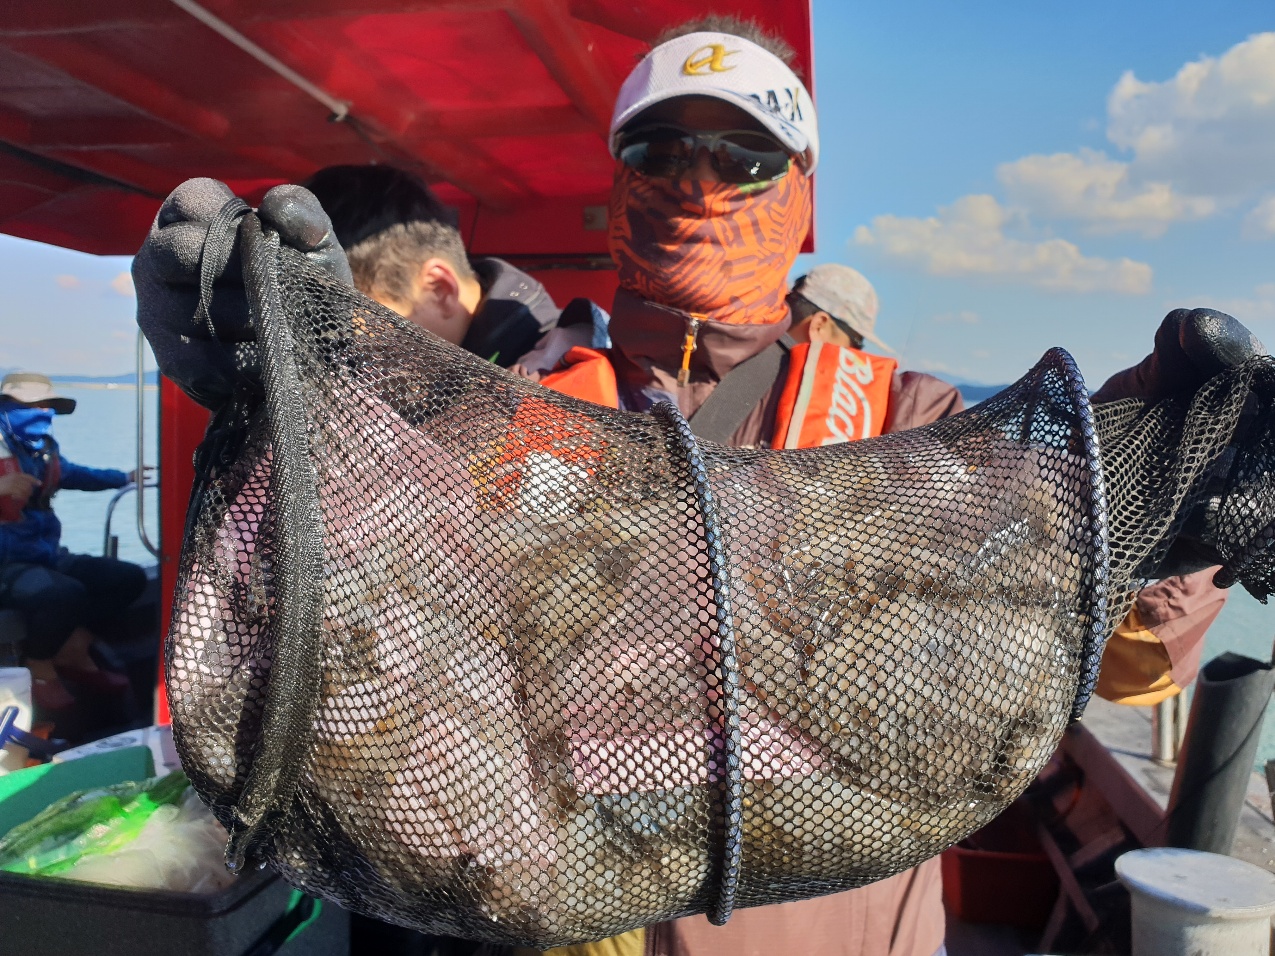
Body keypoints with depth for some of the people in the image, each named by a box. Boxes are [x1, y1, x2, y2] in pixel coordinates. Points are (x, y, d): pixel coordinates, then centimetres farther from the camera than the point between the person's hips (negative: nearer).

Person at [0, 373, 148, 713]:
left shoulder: (43, 452, 9)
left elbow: (73, 474, 31)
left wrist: (125, 477, 39)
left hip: (47, 559, 9)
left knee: (129, 578, 6)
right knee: (66, 593, -36)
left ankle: (73, 656, 11)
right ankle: (40, 669, -7)